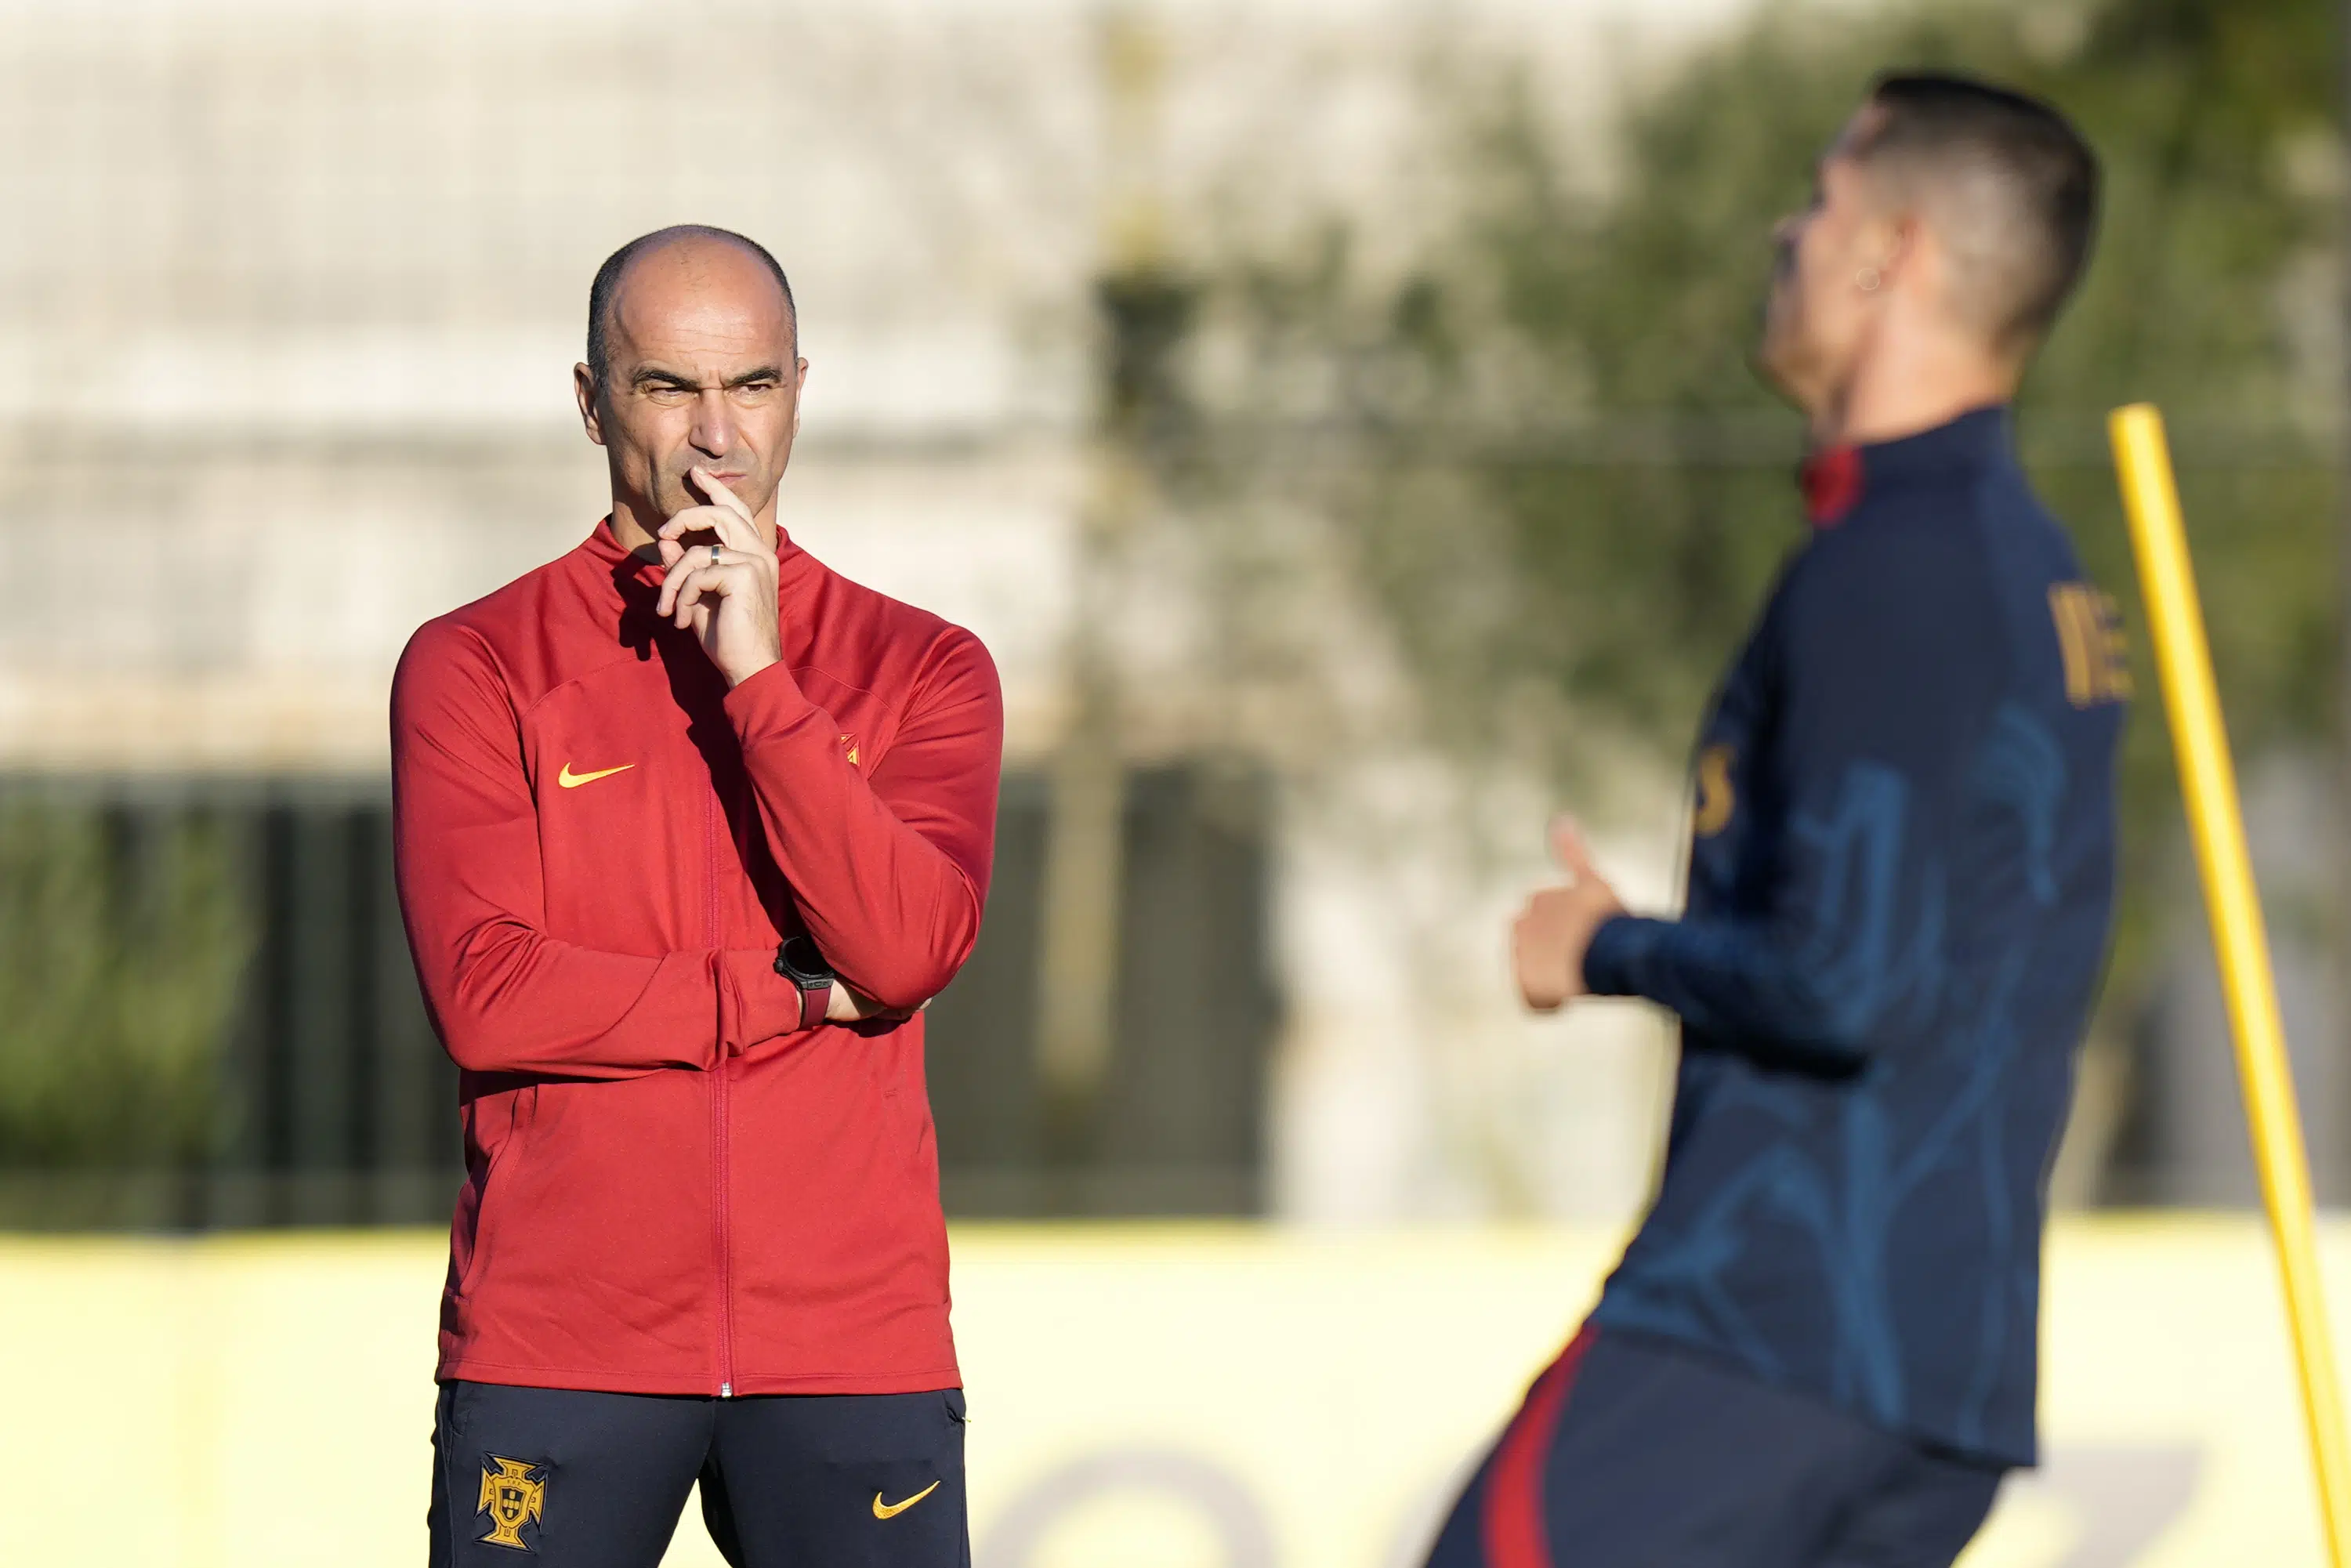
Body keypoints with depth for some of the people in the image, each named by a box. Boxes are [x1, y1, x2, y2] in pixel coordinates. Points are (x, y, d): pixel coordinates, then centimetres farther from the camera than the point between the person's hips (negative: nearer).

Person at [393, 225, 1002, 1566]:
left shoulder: (922, 669, 10)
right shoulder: (476, 666, 5)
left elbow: (908, 948, -7)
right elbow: (486, 995, -8)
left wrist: (758, 677, -12)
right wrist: (799, 998, -5)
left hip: (854, 1345, 1)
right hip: (555, 1343, -1)